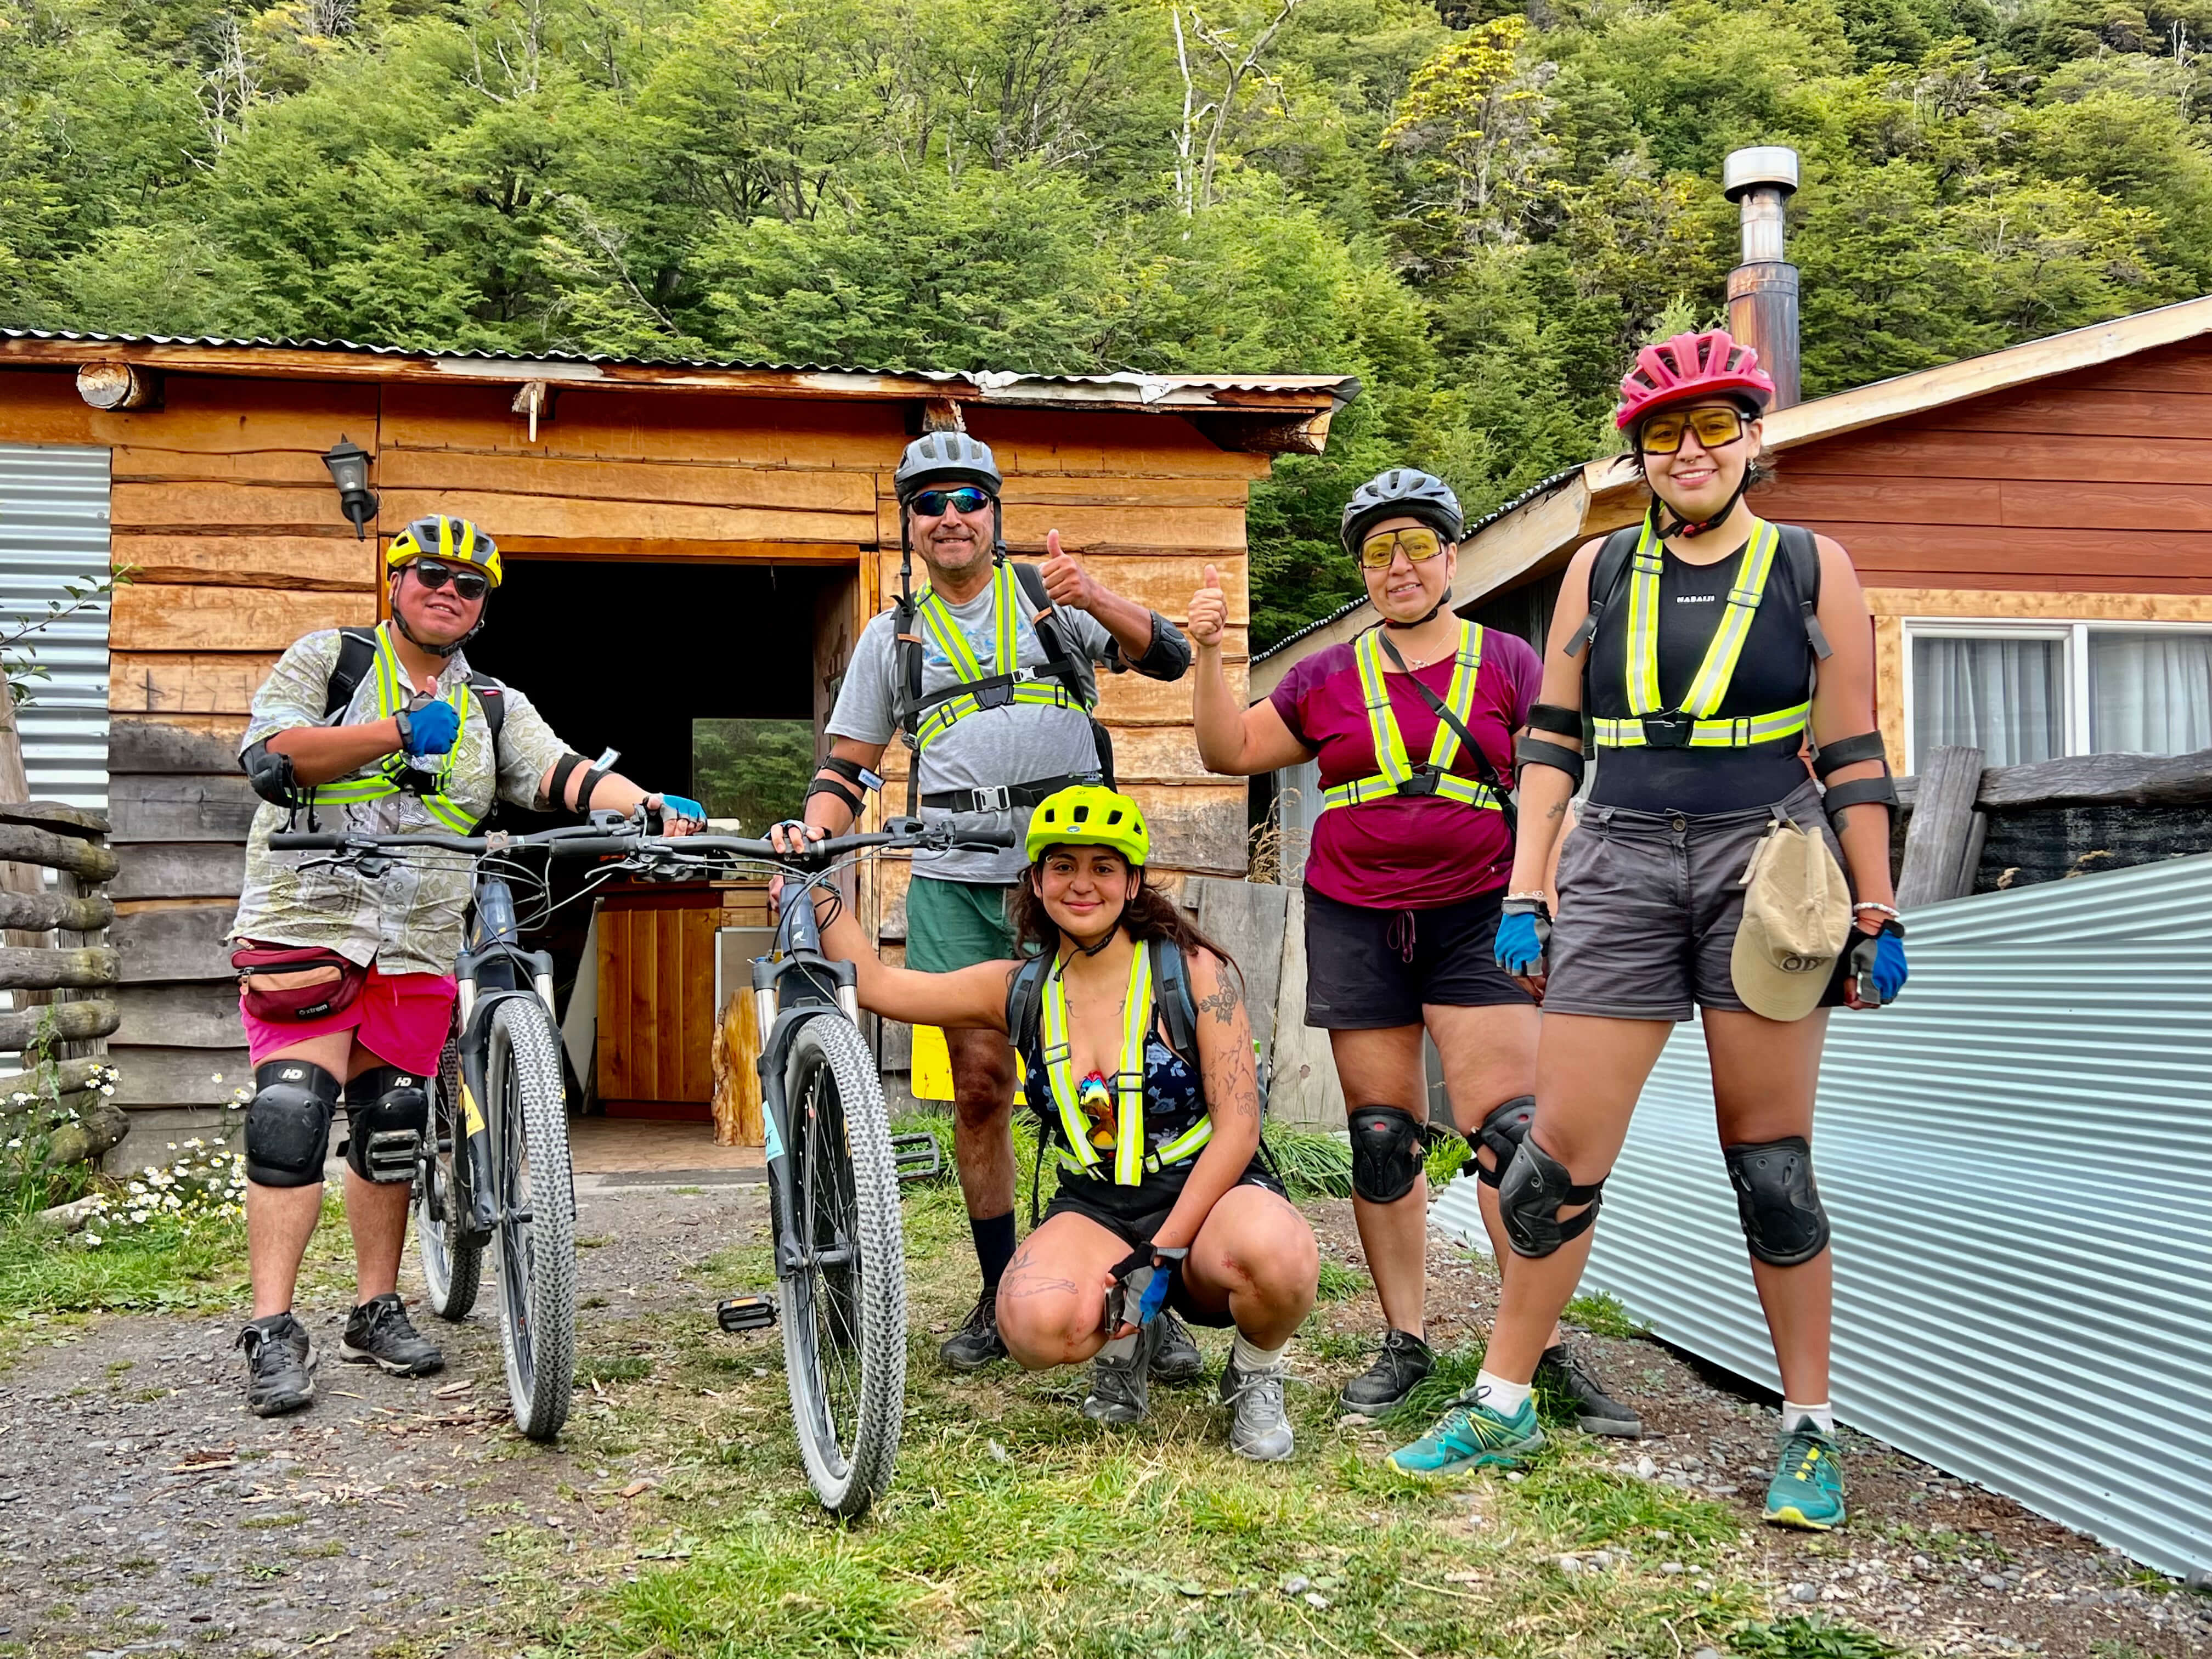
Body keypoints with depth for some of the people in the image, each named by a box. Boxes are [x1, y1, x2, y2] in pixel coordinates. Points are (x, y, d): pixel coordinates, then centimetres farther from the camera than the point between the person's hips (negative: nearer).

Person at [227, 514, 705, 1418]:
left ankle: (377, 1311, 20)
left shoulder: (493, 707, 15)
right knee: (292, 1121, -11)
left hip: (420, 947, 4)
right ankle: (274, 1333, -8)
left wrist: (652, 807, -19)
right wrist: (396, 733, -19)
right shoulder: (329, 657, 5)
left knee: (392, 1130, 8)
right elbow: (270, 753, -9)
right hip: (308, 923, -4)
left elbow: (566, 773, 0)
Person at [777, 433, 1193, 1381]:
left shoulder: (1049, 596, 9)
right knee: (979, 1085, 1)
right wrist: (811, 835, -4)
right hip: (955, 884, 2)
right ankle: (1001, 1297, 13)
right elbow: (848, 766, 16)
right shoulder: (892, 635, 15)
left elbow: (1166, 658, -3)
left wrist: (1096, 598, -21)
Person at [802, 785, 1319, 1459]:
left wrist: (1159, 1255, -17)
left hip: (1205, 1198, -2)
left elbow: (1238, 1127, -10)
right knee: (1034, 1325, -33)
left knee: (1277, 1256, -39)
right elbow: (874, 982, 6)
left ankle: (1254, 1376, -1)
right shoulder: (1020, 989, 5)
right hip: (1095, 1212, 2)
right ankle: (1126, 1340, 6)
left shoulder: (1195, 973, -5)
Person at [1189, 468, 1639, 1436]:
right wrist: (1209, 653, 1)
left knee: (1511, 1131, -10)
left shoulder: (1508, 665, 7)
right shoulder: (1329, 677, 12)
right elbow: (1231, 752, 13)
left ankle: (1547, 1350, -4)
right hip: (1355, 923, 2)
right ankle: (1405, 1343, 14)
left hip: (1475, 920, -2)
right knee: (1381, 1138, 4)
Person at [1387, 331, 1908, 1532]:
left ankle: (1811, 1433, 15)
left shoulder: (1812, 569, 5)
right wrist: (1524, 895, 4)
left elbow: (1853, 756, 4)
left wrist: (1876, 914, 1)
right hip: (1621, 871, 2)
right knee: (1560, 1151, 1)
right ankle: (1502, 1407, 15)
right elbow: (1551, 741, 11)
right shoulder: (1598, 571, 11)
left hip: (1764, 870, -2)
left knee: (1770, 1164, 2)